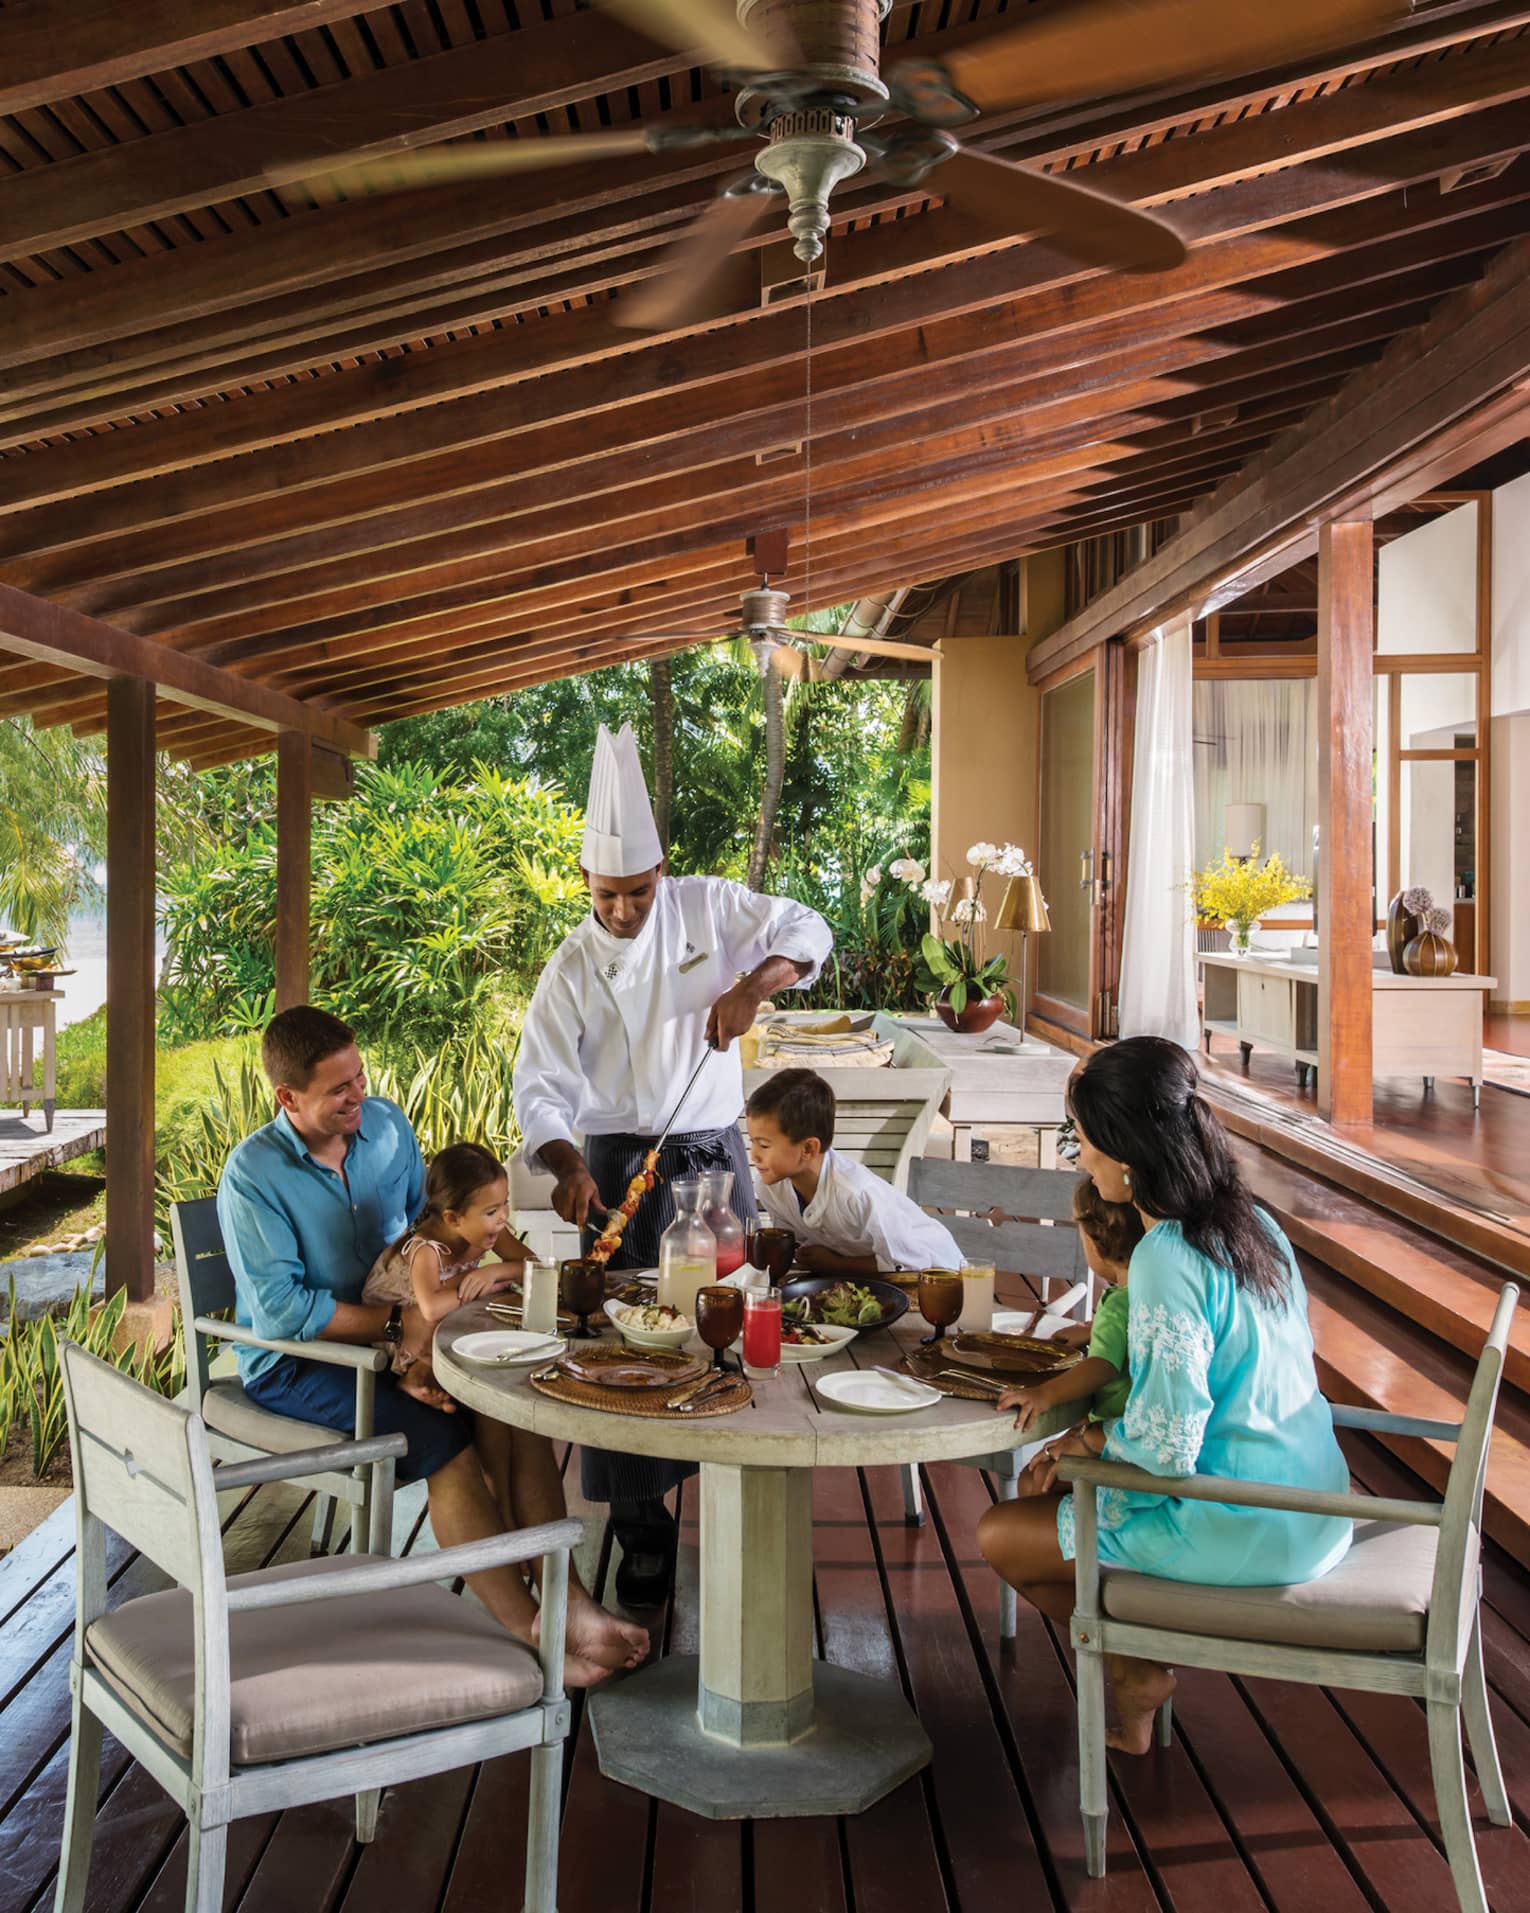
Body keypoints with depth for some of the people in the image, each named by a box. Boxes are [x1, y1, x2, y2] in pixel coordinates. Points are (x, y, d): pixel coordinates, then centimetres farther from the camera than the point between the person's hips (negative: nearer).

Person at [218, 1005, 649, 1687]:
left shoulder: (386, 1124, 2)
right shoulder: (252, 1175, -15)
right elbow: (280, 1308, -19)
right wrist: (397, 1322, -20)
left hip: (393, 1342, 6)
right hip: (294, 1364, -5)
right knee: (441, 1434, -28)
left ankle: (566, 1598, -18)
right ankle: (530, 1632, -21)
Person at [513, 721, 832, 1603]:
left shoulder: (708, 906, -2)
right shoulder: (573, 968, -6)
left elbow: (808, 930, 0)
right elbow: (543, 1085, -10)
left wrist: (750, 987, -19)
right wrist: (568, 1166, -29)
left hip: (716, 1152, 2)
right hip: (624, 1163, -2)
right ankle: (643, 1530, 12)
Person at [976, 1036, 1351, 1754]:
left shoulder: (1167, 1259, -24)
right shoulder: (1252, 1222, 2)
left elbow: (1166, 1447, -25)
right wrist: (1102, 1434, 9)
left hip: (1245, 1532, -8)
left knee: (1000, 1535, 6)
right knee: (1055, 1493, 23)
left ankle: (1136, 1670, 18)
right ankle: (1144, 1663, 20)